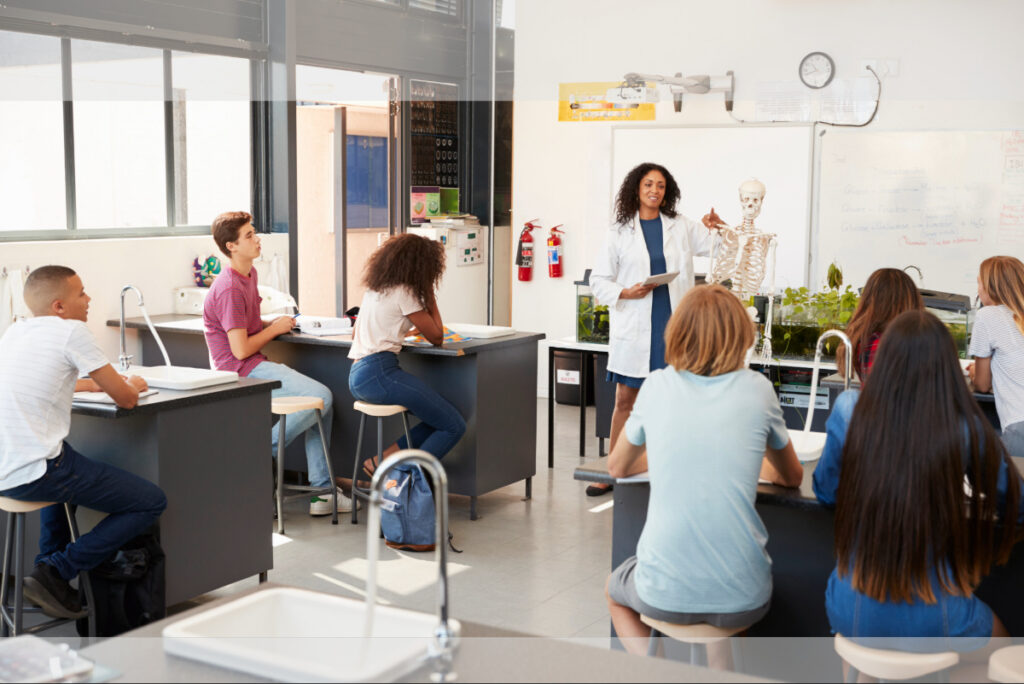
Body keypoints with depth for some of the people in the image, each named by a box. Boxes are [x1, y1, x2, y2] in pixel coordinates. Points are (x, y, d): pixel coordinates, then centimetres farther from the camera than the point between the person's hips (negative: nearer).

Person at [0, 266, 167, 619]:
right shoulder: (71, 331, -7)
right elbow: (125, 399, -3)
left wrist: (98, 383, 34)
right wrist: (133, 386, 19)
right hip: (35, 473, -9)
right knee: (152, 502, -3)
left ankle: (49, 560, 29)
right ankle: (55, 573, -3)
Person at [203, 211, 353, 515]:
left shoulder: (250, 274, 14)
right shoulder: (229, 289, -17)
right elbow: (240, 350, -20)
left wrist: (273, 323, 8)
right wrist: (275, 328, -7)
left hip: (256, 367, 10)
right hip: (240, 372, -10)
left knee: (321, 398, 4)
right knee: (320, 396, -21)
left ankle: (322, 491, 3)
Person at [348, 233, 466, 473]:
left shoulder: (375, 289, 19)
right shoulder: (403, 293, -7)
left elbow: (355, 334, 32)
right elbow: (436, 337, -1)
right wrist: (429, 294, 7)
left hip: (357, 377, 9)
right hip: (379, 373, -9)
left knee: (438, 420, 11)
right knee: (454, 426, -7)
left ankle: (380, 461, 3)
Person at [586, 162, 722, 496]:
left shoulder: (681, 227, 10)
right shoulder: (621, 233, 5)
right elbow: (598, 280, 6)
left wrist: (719, 229, -3)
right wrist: (625, 293, -11)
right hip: (634, 329, -1)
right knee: (625, 400, 4)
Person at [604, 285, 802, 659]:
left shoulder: (657, 385, 0)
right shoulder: (757, 389, -1)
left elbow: (617, 467, 17)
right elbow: (791, 476, 16)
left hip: (665, 595, -1)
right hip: (742, 600, 2)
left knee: (615, 590, 33)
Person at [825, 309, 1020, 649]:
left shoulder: (854, 419, -9)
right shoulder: (967, 432, -15)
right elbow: (1011, 505, 1)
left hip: (850, 616, 2)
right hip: (931, 625, -2)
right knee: (998, 634, 32)